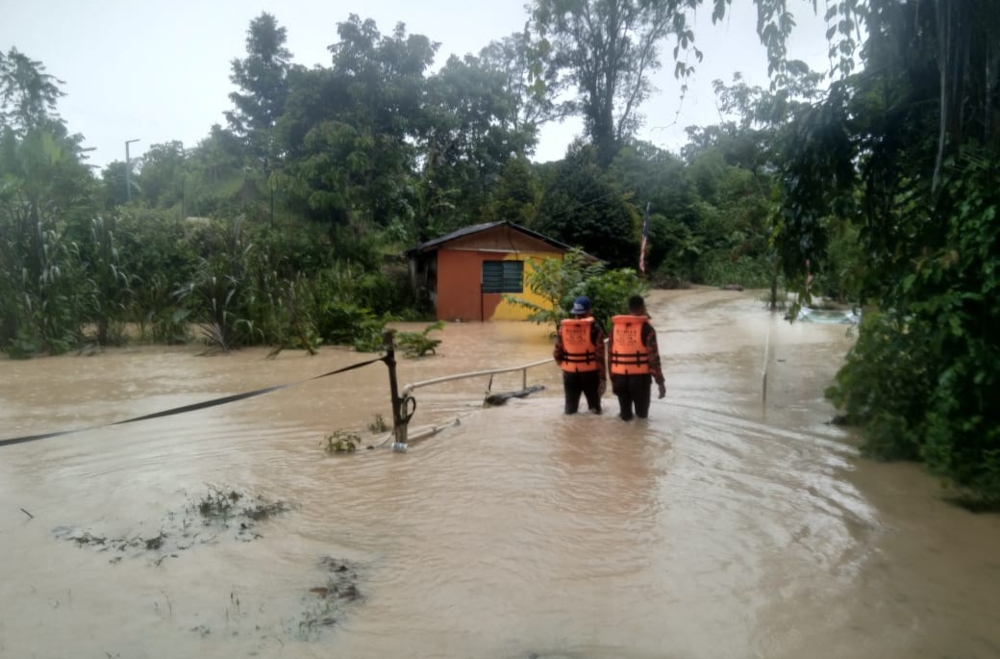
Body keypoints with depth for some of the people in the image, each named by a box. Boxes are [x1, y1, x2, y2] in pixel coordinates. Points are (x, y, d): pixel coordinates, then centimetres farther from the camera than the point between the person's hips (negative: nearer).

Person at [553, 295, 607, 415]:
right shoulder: (594, 327, -11)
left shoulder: (563, 327, -2)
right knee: (594, 406, 13)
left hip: (569, 373, 3)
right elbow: (599, 355, -14)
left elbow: (557, 353, 0)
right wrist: (603, 377, -7)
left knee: (570, 408, 15)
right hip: (590, 372, -3)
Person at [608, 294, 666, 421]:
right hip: (640, 377, -4)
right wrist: (660, 382, -7)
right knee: (642, 413, 10)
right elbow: (653, 357, -12)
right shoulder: (646, 328, -9)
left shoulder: (615, 327, 6)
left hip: (620, 377, 4)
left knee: (625, 414, 13)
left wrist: (612, 379, 14)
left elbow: (610, 355, 7)